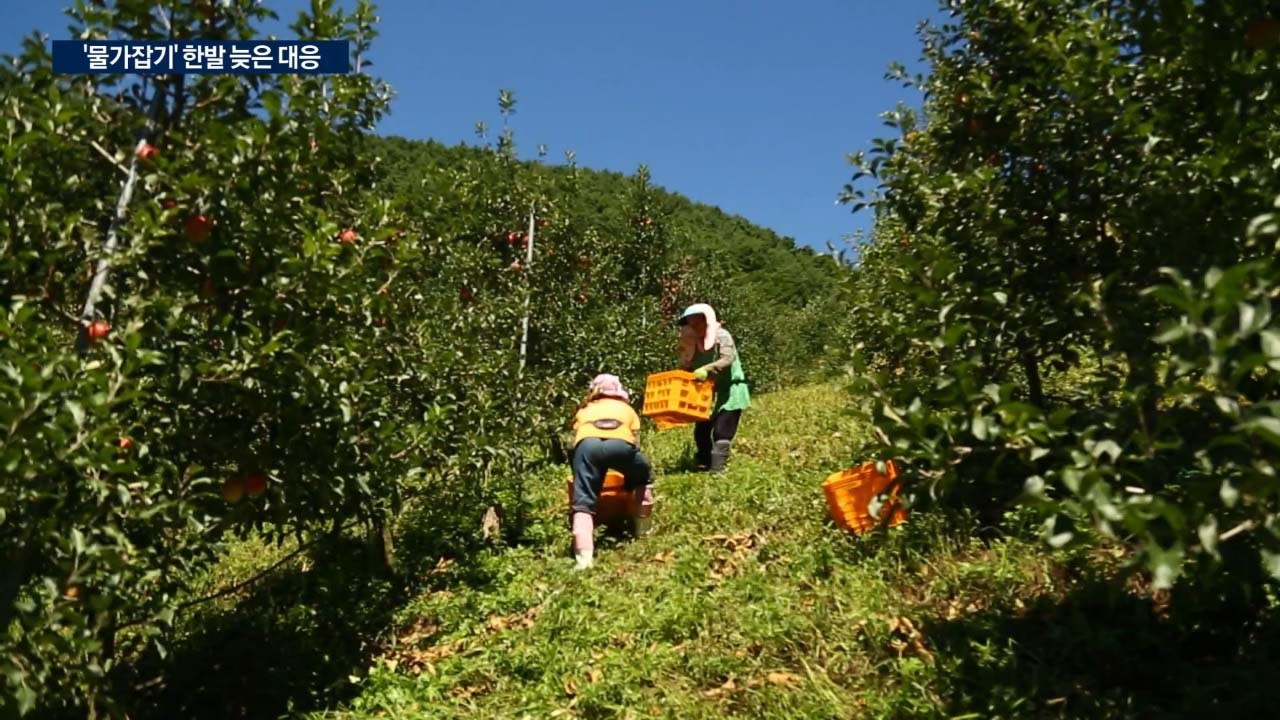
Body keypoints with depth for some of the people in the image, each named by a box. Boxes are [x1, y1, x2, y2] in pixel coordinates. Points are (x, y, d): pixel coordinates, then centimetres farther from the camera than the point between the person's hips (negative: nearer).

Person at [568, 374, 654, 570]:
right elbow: (635, 443, 31)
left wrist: (584, 476, 49)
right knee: (645, 477, 30)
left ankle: (584, 556, -17)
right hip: (620, 444, 0)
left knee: (583, 503, 1)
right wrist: (626, 468, 48)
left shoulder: (584, 411, 40)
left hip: (588, 444, 0)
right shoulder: (627, 409, 39)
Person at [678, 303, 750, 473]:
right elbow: (687, 369, 6)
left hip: (730, 391, -7)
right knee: (701, 431, 8)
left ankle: (716, 470, -14)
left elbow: (728, 359, -28)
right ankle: (704, 467, 21)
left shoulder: (721, 336, -14)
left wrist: (707, 369, -40)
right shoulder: (694, 344, 5)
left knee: (721, 432, -14)